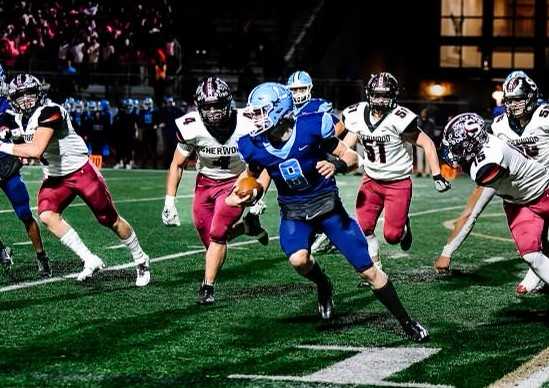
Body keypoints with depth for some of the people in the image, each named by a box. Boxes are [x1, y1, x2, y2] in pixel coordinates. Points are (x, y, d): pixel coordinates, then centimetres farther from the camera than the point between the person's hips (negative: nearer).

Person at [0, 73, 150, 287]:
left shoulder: (49, 112, -25)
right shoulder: (21, 118, 2)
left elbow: (36, 150, -35)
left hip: (81, 171, -7)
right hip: (55, 178, 7)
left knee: (111, 221, 5)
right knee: (47, 216, -19)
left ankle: (141, 261, 28)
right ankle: (90, 261, -12)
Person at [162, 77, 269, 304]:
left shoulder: (245, 127, -24)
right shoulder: (192, 128, -20)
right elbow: (177, 165, -5)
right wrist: (169, 201, -9)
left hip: (236, 182, -3)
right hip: (206, 182, 3)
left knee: (217, 235, -18)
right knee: (210, 240, 4)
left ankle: (207, 288, -5)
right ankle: (245, 227, 33)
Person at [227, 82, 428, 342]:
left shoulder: (311, 127, -19)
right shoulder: (254, 147, -9)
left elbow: (351, 157, -8)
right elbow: (251, 175, 14)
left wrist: (337, 165, -30)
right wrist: (243, 196, -5)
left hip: (328, 206, -2)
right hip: (293, 214, 2)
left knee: (367, 270, -3)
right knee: (298, 259, -29)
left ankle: (406, 322, 13)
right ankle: (323, 287, 6)